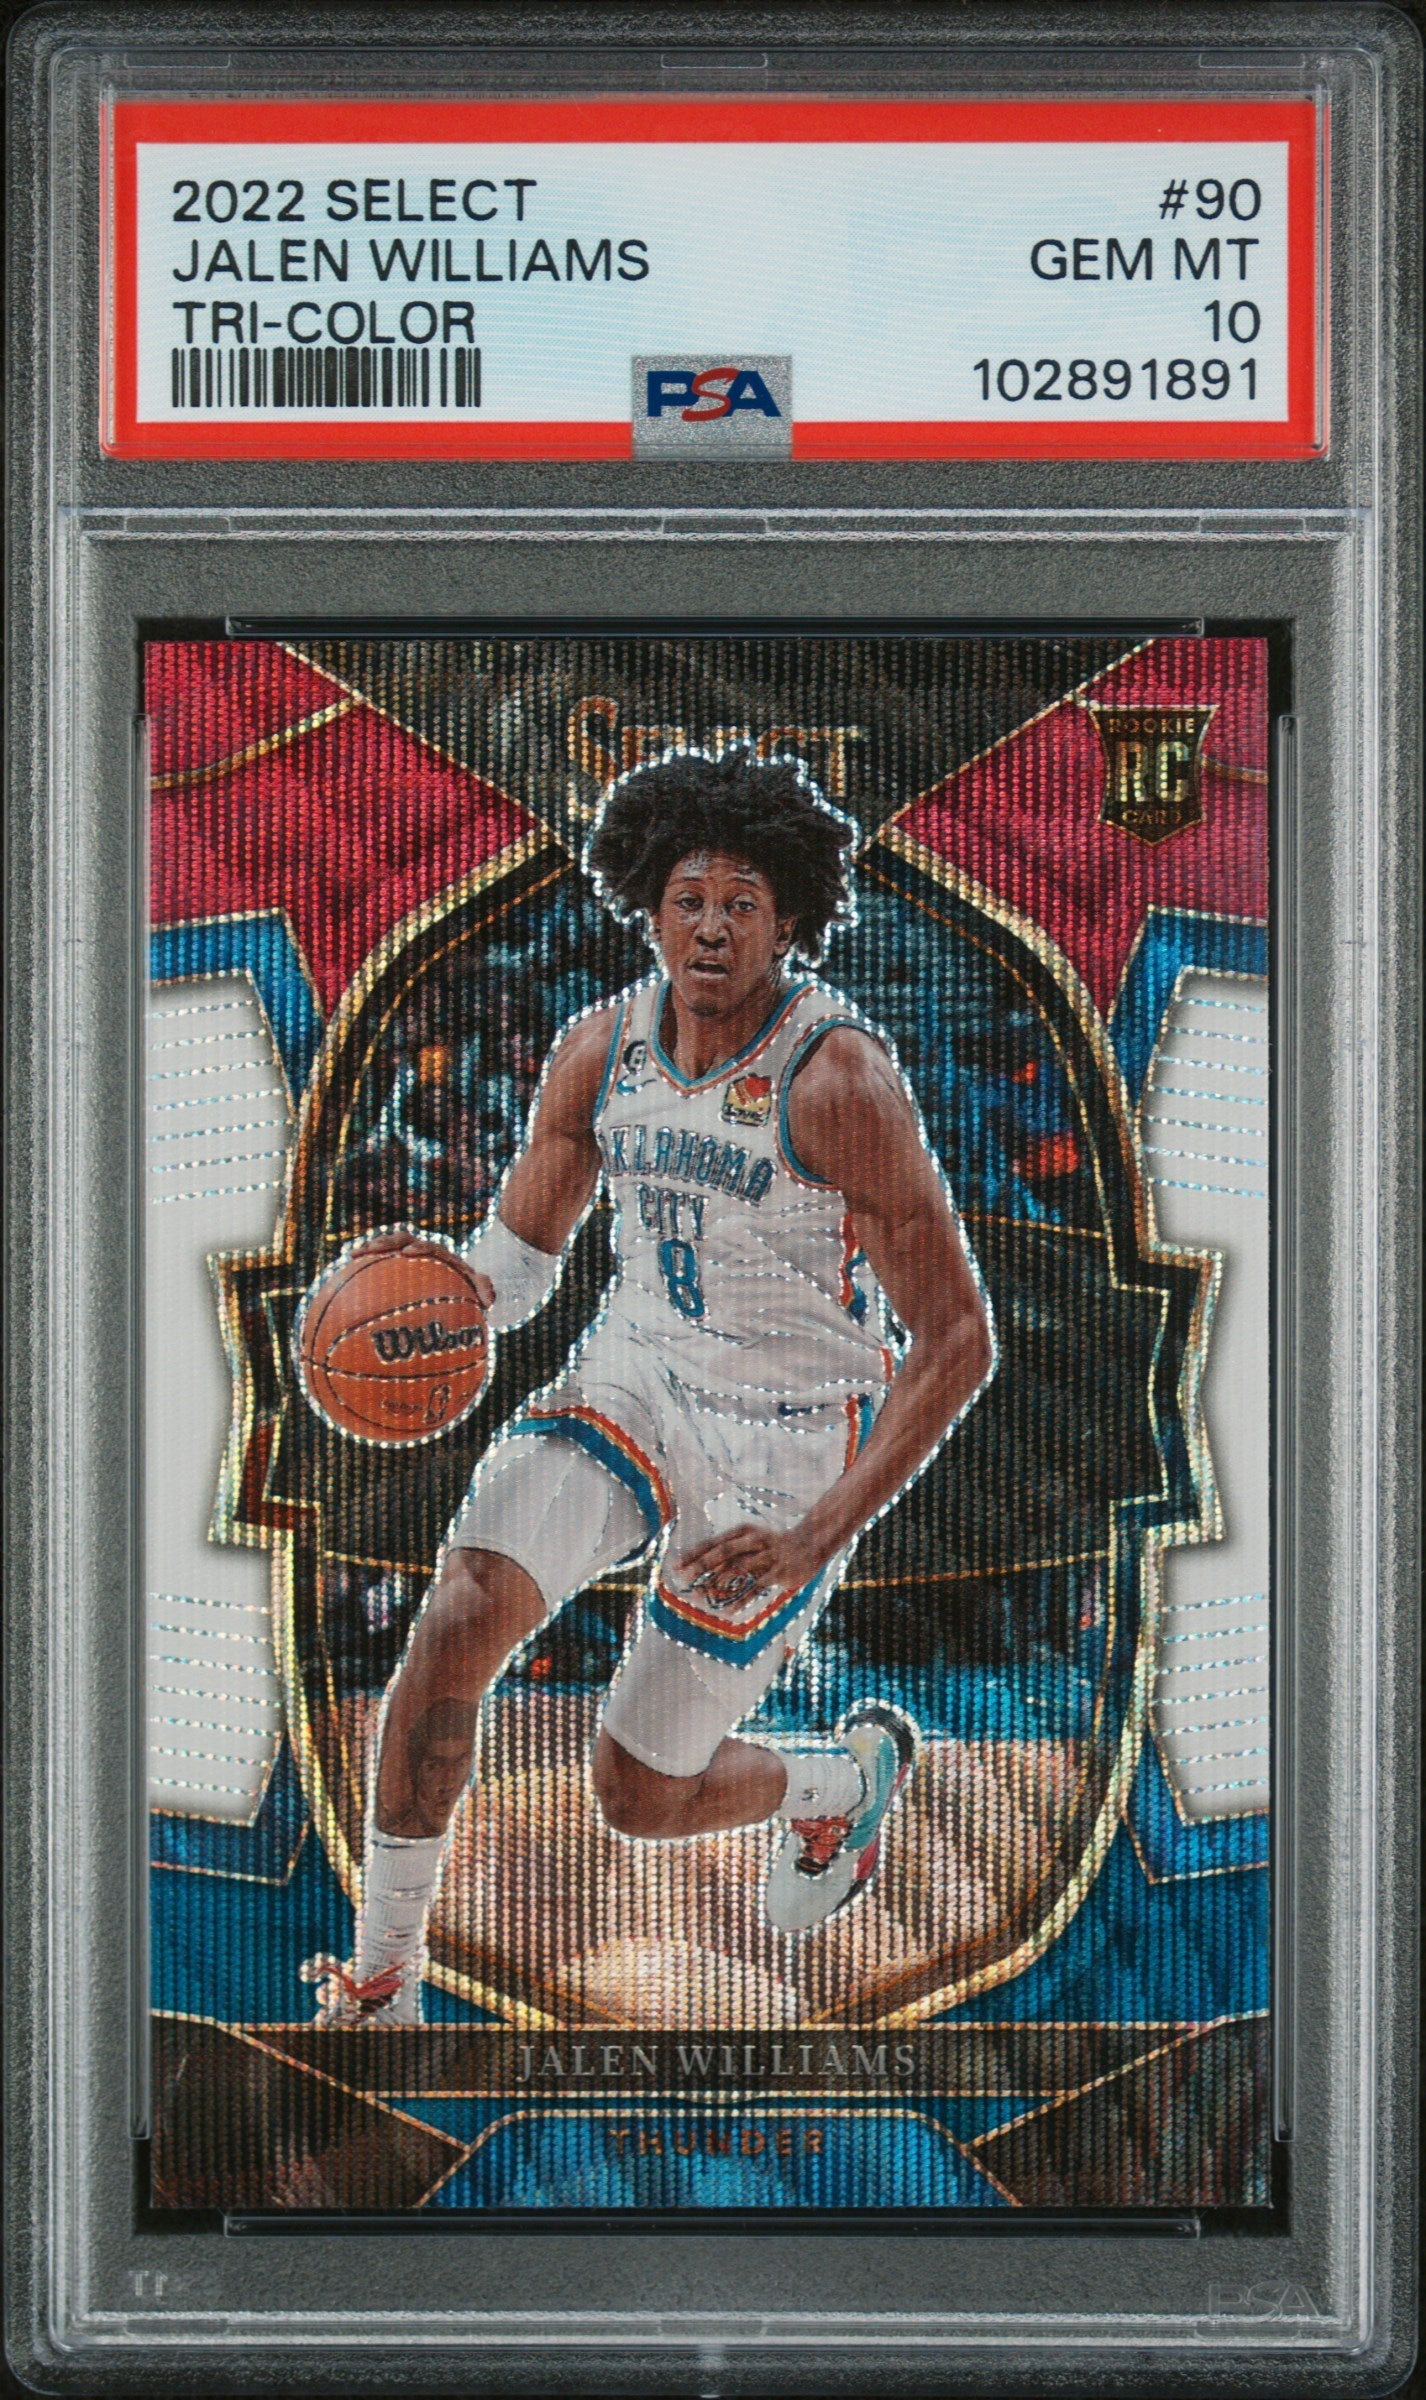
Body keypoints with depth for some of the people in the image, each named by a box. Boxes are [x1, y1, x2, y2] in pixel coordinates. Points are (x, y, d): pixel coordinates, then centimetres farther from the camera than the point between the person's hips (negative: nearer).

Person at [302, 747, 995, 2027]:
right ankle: (381, 1982, -7)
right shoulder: (601, 1049, -6)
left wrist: (816, 1540, -27)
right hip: (629, 1381, 4)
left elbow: (958, 1340, -21)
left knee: (641, 1797, 3)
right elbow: (521, 1260, 7)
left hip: (785, 1444, -4)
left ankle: (849, 1776, 39)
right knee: (457, 1621, -22)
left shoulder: (840, 1079, -23)